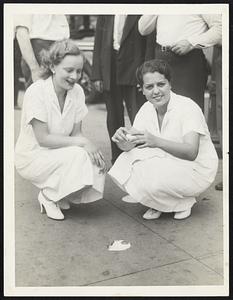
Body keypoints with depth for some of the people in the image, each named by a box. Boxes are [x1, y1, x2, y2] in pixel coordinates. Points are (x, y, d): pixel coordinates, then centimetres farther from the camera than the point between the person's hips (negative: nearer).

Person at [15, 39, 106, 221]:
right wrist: (82, 142, -28)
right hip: (32, 157, -5)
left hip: (60, 154, 6)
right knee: (77, 156, -30)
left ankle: (61, 195, 7)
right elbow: (43, 138, -23)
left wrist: (91, 147, -24)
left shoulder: (77, 91, -4)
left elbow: (76, 133, -3)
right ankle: (48, 196, -4)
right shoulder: (36, 92, -20)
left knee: (96, 164, -19)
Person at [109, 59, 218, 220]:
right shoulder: (146, 109, -1)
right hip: (167, 164, 6)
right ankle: (158, 203, 3)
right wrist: (123, 142, -30)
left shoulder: (188, 107, -20)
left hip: (197, 170, -6)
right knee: (125, 162, -17)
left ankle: (183, 203, -1)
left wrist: (157, 142, -48)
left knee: (150, 180, -32)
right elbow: (132, 145, -5)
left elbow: (191, 153, -32)